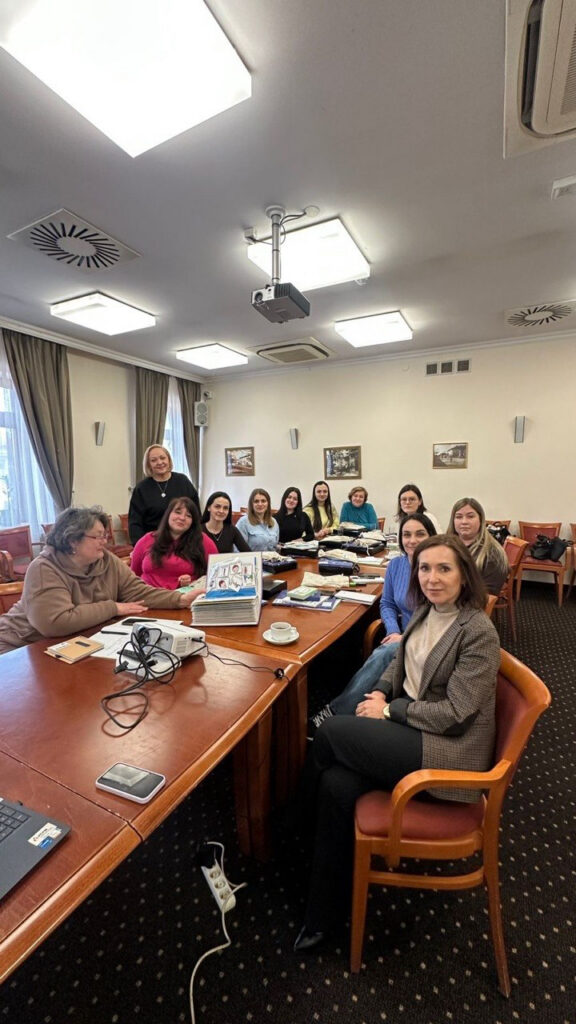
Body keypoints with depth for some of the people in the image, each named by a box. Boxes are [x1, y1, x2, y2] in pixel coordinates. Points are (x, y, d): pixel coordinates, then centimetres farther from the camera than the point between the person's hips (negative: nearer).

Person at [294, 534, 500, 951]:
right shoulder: (425, 612, 3)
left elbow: (453, 713, -19)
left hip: (448, 749, -6)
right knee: (337, 785, -14)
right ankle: (324, 912, 10)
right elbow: (400, 662, 17)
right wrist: (381, 691, -2)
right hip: (410, 727, 7)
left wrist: (389, 710, -13)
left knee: (332, 731, -15)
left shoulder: (478, 632, -19)